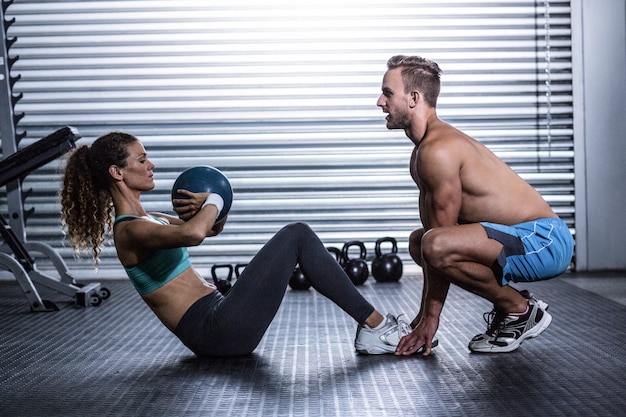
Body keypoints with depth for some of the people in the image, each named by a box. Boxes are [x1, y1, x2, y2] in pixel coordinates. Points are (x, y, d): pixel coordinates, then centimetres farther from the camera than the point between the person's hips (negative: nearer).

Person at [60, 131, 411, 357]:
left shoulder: (142, 219, 16)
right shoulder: (130, 231, -14)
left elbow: (211, 228, 25)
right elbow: (192, 235, -36)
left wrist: (207, 207, 1)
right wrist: (214, 200, -15)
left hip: (216, 317, 10)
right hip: (214, 330, -10)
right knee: (297, 235, -10)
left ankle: (371, 329, 8)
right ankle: (377, 327, -5)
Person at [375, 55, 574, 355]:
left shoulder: (438, 150, -19)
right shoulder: (423, 151, 13)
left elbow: (441, 244, -18)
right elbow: (432, 229, 13)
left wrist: (430, 316, -10)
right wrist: (423, 316, 12)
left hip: (544, 241, -10)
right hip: (527, 239, 10)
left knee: (434, 245, -33)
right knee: (418, 241, 21)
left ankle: (521, 310, -8)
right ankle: (508, 302, 14)